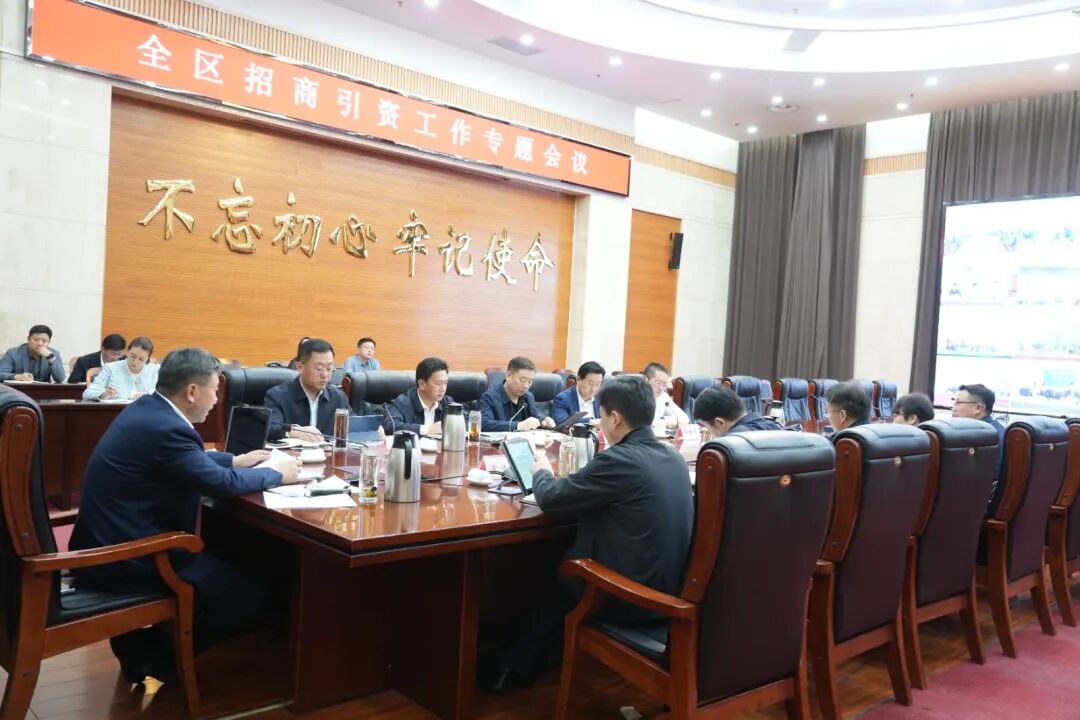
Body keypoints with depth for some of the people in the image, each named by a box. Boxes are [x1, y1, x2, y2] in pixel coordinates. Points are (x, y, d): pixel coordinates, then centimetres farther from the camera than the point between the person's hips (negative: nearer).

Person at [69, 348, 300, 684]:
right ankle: (159, 653, 8)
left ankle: (147, 643, 23)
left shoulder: (146, 407, 6)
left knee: (224, 558, 26)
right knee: (250, 595, -6)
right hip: (125, 560, -11)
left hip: (107, 544, 11)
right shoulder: (166, 428, -24)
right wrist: (277, 474, -6)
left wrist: (236, 460, 18)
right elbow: (221, 482, -21)